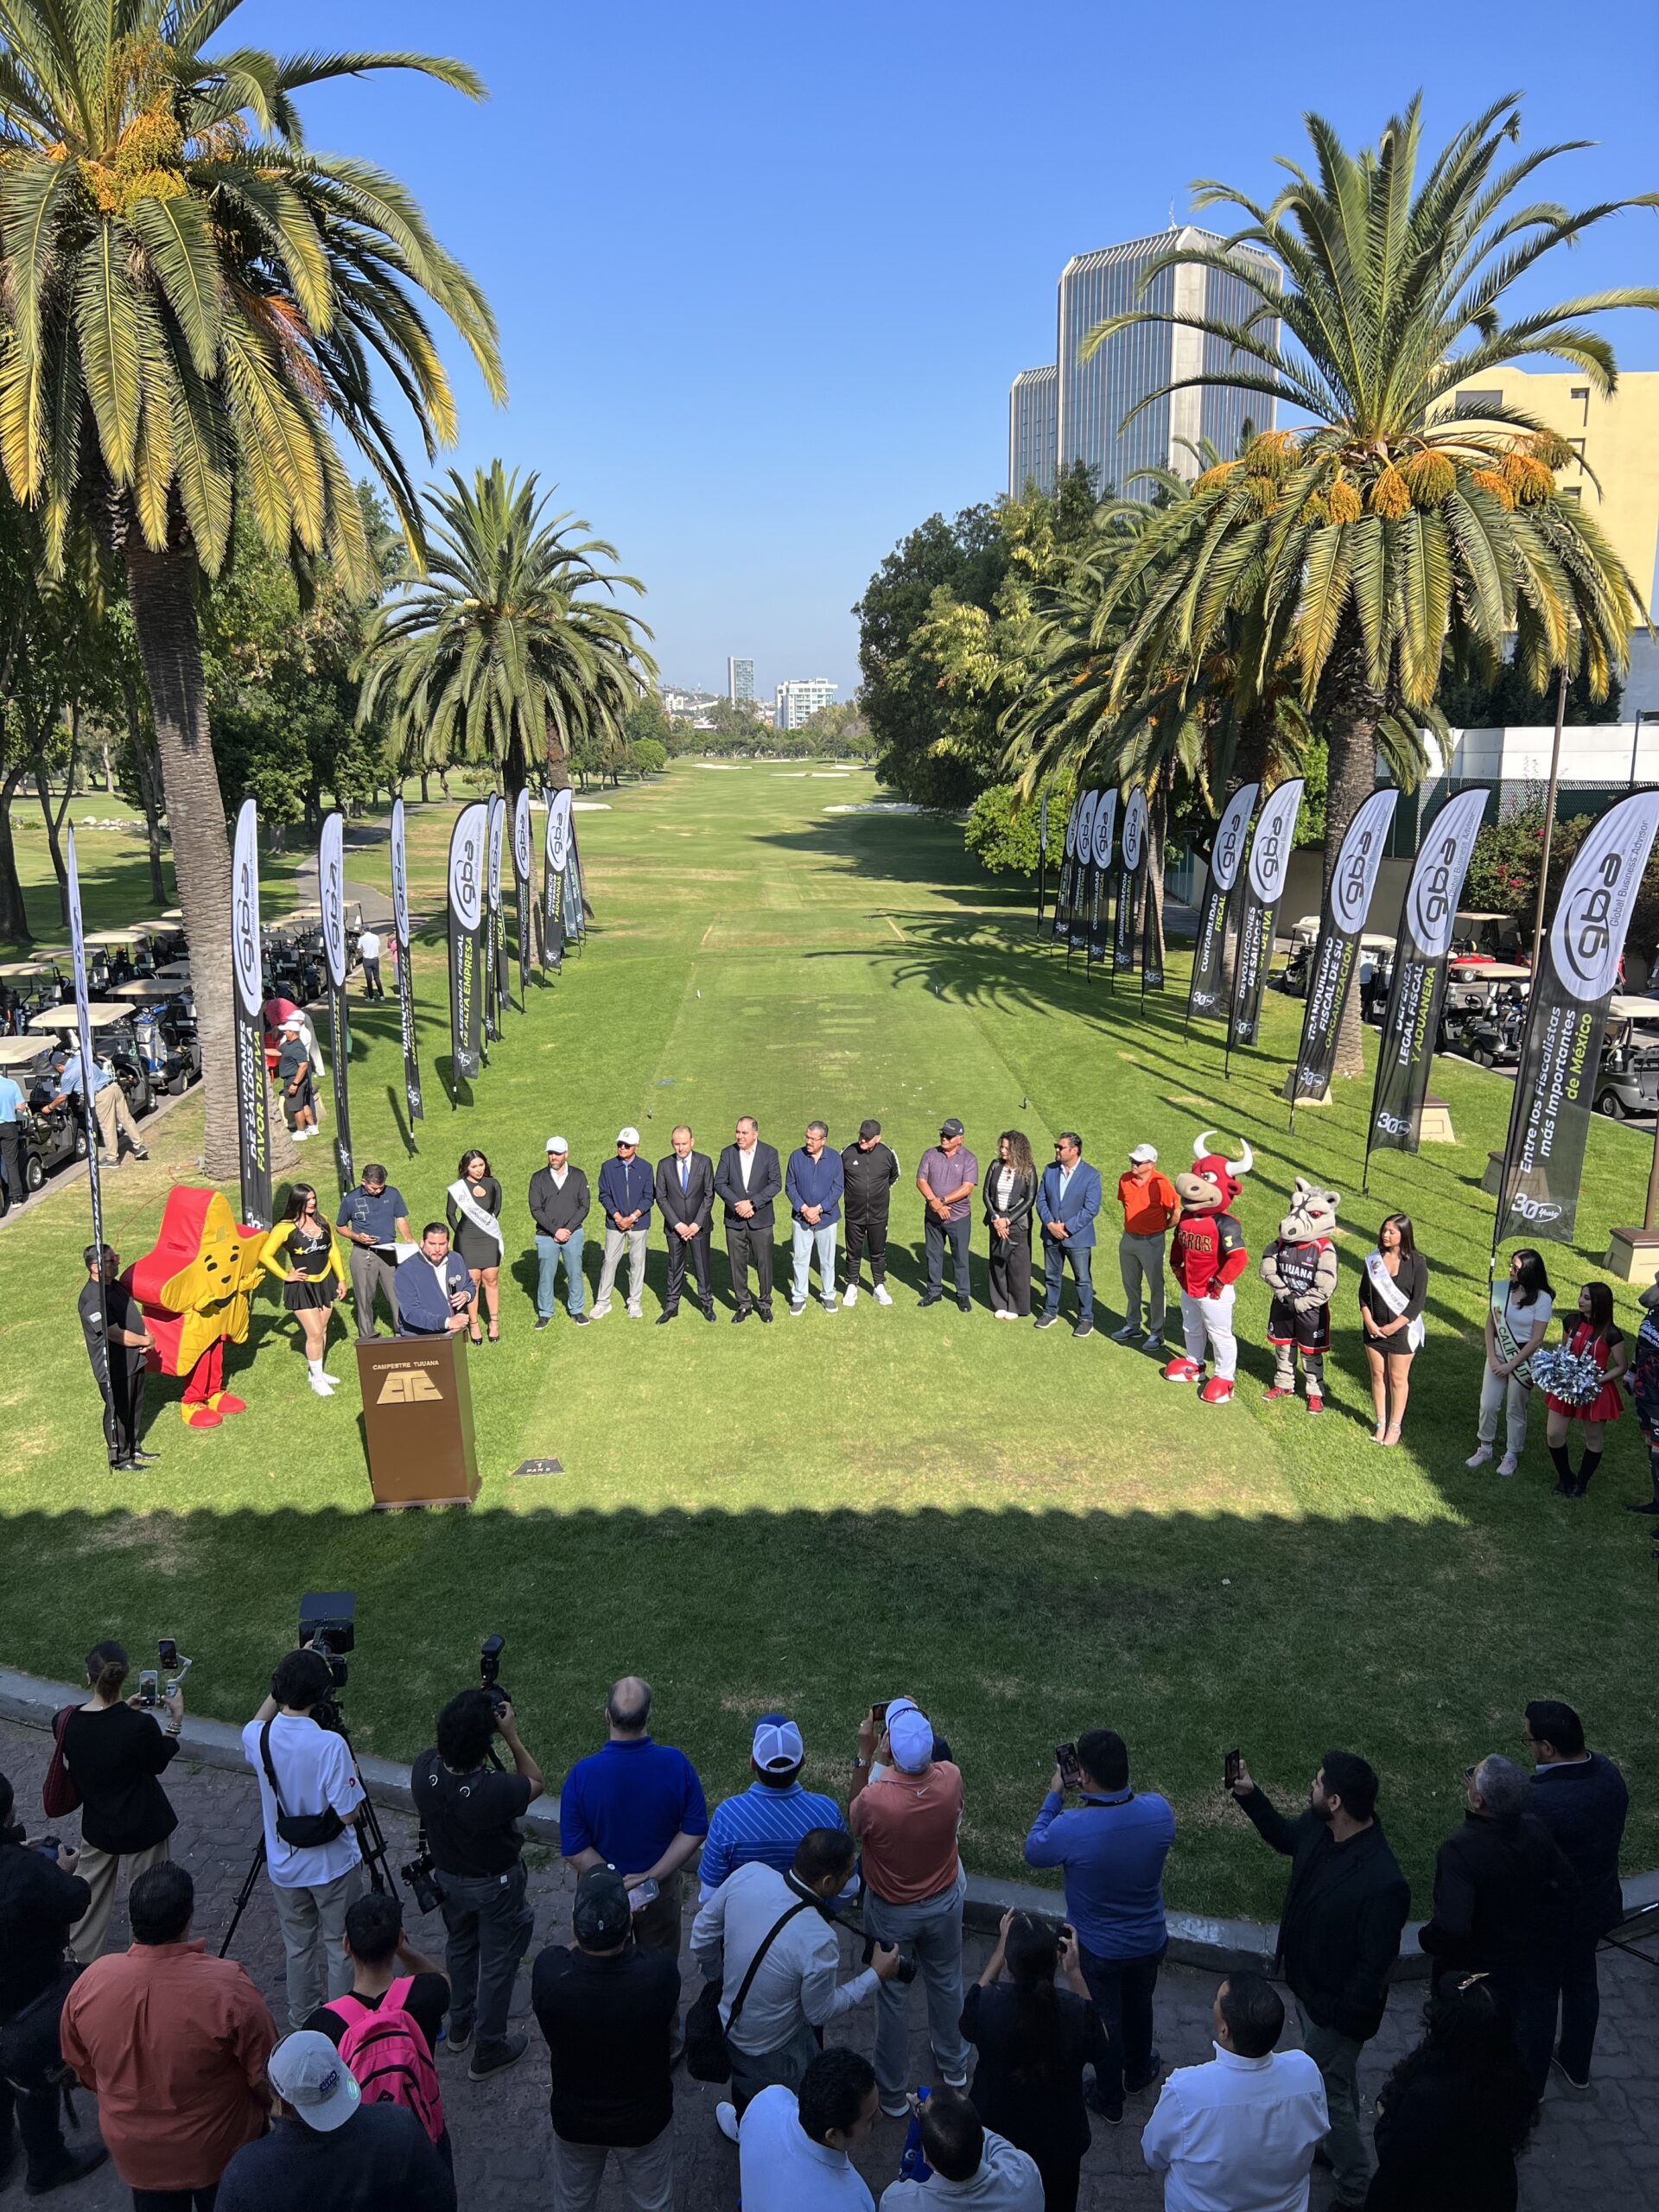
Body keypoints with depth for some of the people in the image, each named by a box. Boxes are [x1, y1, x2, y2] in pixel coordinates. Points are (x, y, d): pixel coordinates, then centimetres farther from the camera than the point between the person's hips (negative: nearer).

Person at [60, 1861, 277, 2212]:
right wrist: (275, 2112, 3)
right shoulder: (228, 1988, -33)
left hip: (134, 2153, 3)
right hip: (220, 2151, -3)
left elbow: (80, 2066, -2)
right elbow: (266, 2075, -19)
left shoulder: (90, 1982, -22)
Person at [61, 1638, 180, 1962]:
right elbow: (158, 1763, -12)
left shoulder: (69, 1723, -16)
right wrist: (176, 1719, -7)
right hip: (142, 1826, -4)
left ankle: (80, 1959, 45)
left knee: (90, 1889, 28)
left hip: (96, 1823, 4)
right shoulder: (140, 1724, -29)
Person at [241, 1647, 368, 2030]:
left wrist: (284, 1683, 8)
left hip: (284, 1865, 4)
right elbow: (349, 1813, -24)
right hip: (333, 1865, -4)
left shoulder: (259, 1738, -15)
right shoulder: (330, 1744, -30)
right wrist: (350, 1771, -7)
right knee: (340, 1945, 16)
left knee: (297, 1944, 24)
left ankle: (302, 2022, 39)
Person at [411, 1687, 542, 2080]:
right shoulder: (494, 1791, -40)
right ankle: (489, 2050, 33)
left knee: (459, 1946, 30)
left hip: (449, 1877, 5)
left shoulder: (423, 1771, -27)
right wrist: (512, 1735, -22)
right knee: (497, 1963, 17)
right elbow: (536, 1783, -17)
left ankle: (459, 2026, 51)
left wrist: (460, 1729, -14)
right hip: (495, 1885, -5)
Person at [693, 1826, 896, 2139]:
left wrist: (718, 1978, 12)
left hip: (728, 2017, 5)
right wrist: (876, 1976, -8)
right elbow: (821, 2012, -18)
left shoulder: (749, 1873, -25)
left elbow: (702, 1933, -8)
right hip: (773, 2051, -5)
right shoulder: (819, 1943, -38)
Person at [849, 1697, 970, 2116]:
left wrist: (864, 1755, -19)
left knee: (892, 1999, 20)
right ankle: (954, 2067, 51)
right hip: (944, 1901, 3)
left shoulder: (875, 1798, -39)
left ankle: (893, 2094, 40)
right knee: (946, 1983, 28)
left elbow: (853, 1825, -13)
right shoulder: (950, 1778, -29)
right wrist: (918, 1724, -4)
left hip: (892, 1912, -3)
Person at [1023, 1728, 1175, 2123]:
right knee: (1139, 2006, 32)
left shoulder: (1071, 1829, -37)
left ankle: (1110, 2099, 47)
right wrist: (1096, 1795, -5)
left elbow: (1034, 1852, -14)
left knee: (1104, 2020, 24)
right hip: (1150, 1941, 3)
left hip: (1098, 1950, -3)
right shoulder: (1159, 1810, -26)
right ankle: (1138, 2072, 58)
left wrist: (1054, 1796, -8)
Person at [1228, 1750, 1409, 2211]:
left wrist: (1347, 2020, -18)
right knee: (1337, 2078, 30)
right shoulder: (1318, 1830, -16)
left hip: (1335, 2006, -8)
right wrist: (1250, 1795, -1)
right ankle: (1339, 2147, 54)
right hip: (1307, 1983, 8)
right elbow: (1284, 1837, 9)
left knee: (1329, 2091, 13)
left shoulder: (1382, 1882, -40)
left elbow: (1376, 1965, -28)